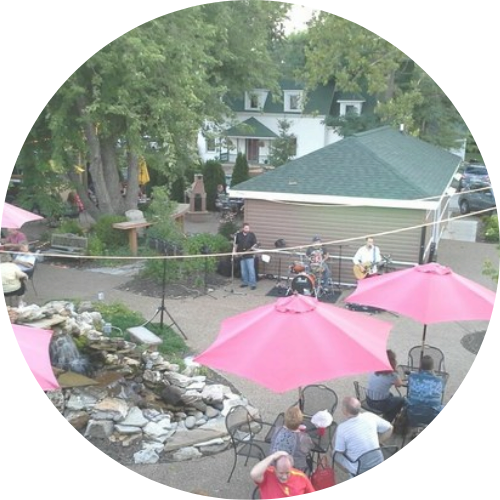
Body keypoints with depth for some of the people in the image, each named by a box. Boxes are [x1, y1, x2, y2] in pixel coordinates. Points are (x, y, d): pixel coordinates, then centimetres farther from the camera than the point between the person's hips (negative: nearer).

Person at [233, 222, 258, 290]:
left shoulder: (251, 235, -3)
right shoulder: (238, 235, 4)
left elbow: (255, 244, 2)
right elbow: (235, 244, 12)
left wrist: (253, 247, -18)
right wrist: (234, 251, 4)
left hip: (249, 256, -3)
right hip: (241, 255, 3)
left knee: (251, 270, -7)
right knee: (243, 270, 11)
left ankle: (253, 284, -3)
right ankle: (245, 282, 23)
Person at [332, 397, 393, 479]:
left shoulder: (342, 428, -22)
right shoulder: (370, 416, -11)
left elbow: (339, 451, -9)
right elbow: (389, 429, 3)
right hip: (378, 464, 4)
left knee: (335, 454, 19)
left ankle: (353, 475, 16)